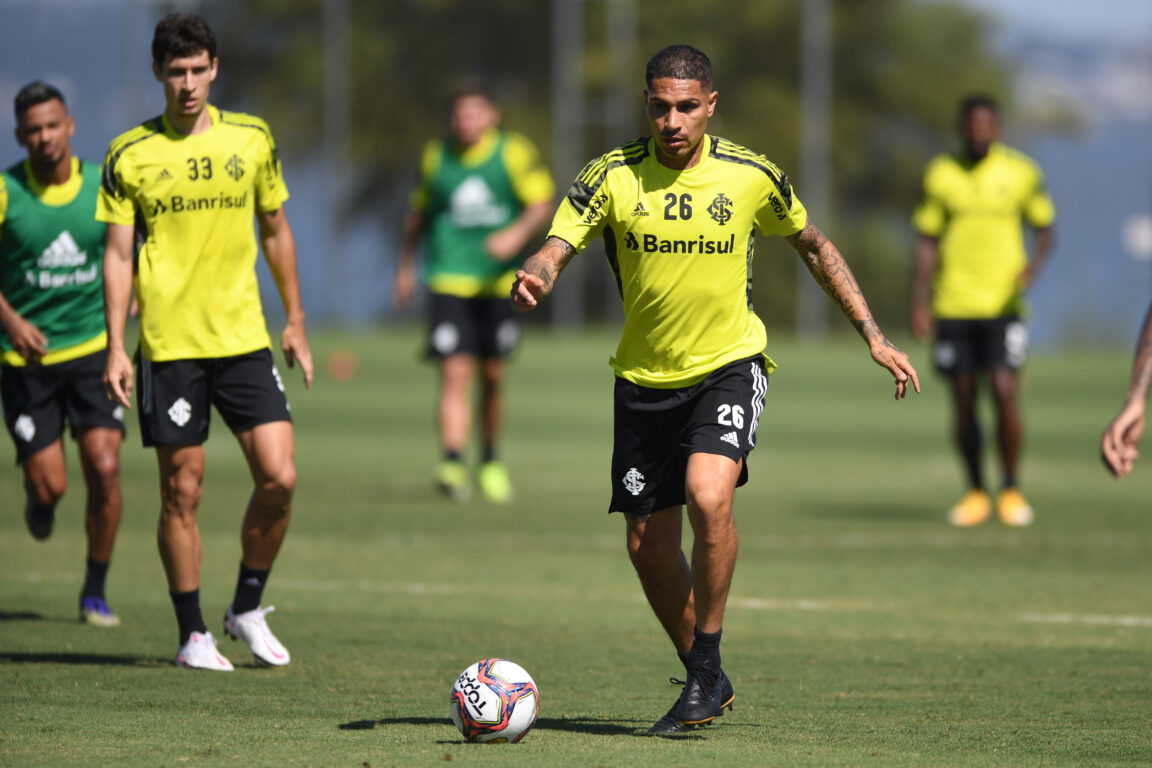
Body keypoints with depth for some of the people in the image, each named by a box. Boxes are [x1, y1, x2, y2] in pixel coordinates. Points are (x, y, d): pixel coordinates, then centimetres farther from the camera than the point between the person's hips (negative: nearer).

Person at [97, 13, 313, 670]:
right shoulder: (130, 154, -1)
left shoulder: (252, 139, 5)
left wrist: (296, 322, 16)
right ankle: (194, 634, 13)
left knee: (279, 477, -7)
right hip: (168, 344, -2)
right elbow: (118, 254, 1)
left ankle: (248, 609, 13)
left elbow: (276, 231, 16)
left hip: (244, 338, 2)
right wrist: (115, 348, -5)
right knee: (182, 492, 1)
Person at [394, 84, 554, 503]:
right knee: (455, 373, -14)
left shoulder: (514, 153, 0)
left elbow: (542, 203, -1)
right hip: (448, 282, -1)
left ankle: (491, 461, 28)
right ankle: (453, 464, -24)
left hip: (497, 281, 1)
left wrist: (517, 233, -20)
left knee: (492, 376, 9)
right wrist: (407, 267, 22)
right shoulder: (436, 158, 5)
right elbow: (418, 213, 18)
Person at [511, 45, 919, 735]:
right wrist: (533, 281, -39)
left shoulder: (751, 177, -6)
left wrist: (874, 337, 9)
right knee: (648, 544, 4)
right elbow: (557, 249, -14)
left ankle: (706, 669, -13)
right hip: (644, 379, 2)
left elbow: (813, 246, 10)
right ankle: (707, 684, 24)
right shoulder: (613, 177, -7)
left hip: (729, 366, -2)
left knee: (709, 496, -27)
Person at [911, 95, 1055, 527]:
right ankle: (976, 494, 15)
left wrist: (1036, 263, -12)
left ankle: (1011, 489, 2)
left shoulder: (1021, 173, 1)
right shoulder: (941, 175, 5)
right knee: (963, 401, 3)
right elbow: (927, 242, 9)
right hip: (953, 307, 2)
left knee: (1004, 392, -13)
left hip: (1003, 305, -2)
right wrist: (920, 303, 3)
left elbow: (1045, 228, 10)